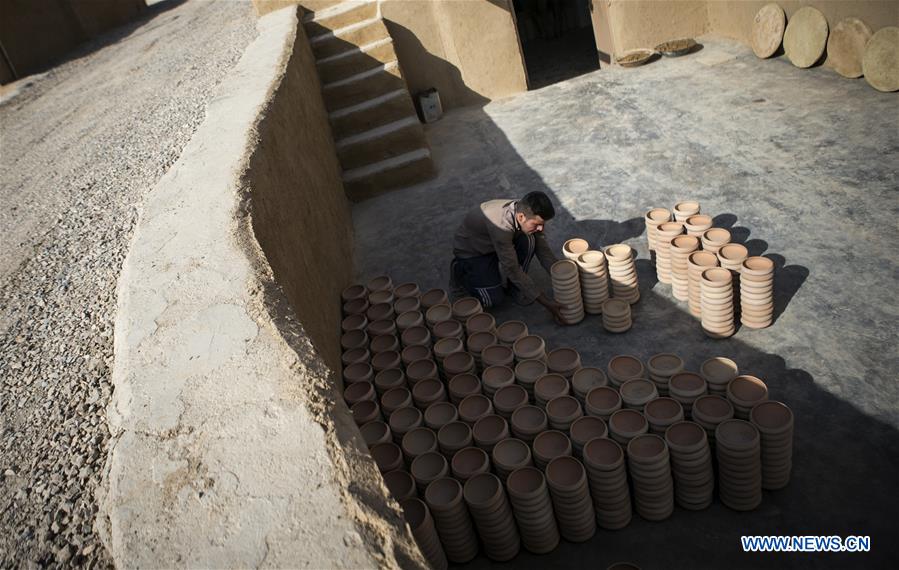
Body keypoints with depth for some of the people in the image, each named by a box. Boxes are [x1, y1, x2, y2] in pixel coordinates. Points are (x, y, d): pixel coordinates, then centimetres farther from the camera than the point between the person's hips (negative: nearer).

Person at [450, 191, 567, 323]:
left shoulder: (530, 215, -20)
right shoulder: (501, 225, -41)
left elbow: (543, 251, -10)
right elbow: (512, 269, -35)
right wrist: (547, 303, -33)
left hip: (497, 244, 6)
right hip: (471, 252, -6)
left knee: (528, 241, -23)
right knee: (494, 299, -18)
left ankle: (515, 289, -2)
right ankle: (460, 272, 8)